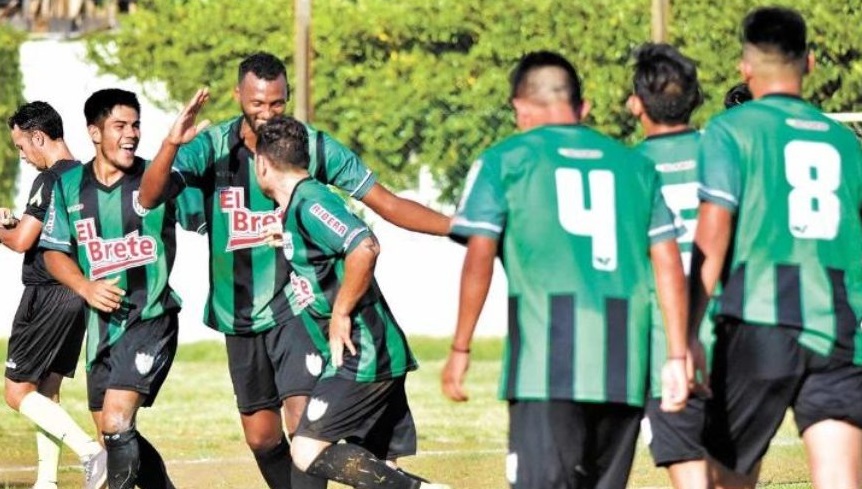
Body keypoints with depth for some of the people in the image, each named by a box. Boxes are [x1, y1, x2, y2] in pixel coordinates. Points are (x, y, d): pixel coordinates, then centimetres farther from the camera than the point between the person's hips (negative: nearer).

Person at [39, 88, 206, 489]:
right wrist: (86, 287, -8)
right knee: (112, 434, 12)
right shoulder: (70, 186, 5)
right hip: (102, 323, 5)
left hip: (151, 317, -5)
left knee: (117, 421, -20)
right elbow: (54, 252, 12)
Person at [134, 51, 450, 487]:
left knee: (302, 425, -20)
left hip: (294, 304, -3)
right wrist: (173, 143, -37)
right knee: (261, 437, 11)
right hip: (239, 315, 3)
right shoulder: (213, 146, -6)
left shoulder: (314, 146, -8)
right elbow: (150, 196, -19)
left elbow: (386, 204, -4)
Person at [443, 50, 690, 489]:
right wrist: (677, 356, 11)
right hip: (624, 363, 4)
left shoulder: (504, 161, 7)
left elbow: (479, 258, -1)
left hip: (546, 358, -4)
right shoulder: (635, 165, 18)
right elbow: (668, 264, 12)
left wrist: (460, 349, 5)